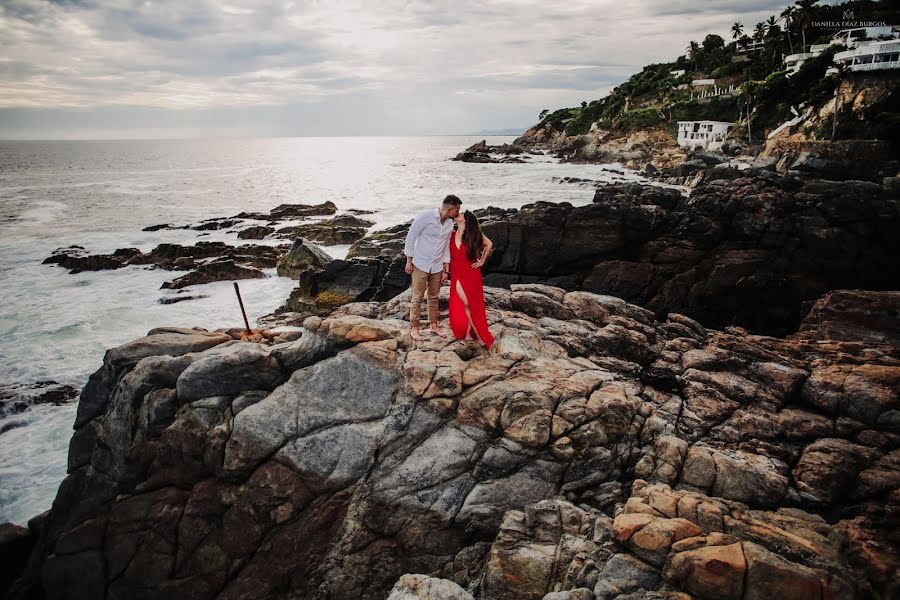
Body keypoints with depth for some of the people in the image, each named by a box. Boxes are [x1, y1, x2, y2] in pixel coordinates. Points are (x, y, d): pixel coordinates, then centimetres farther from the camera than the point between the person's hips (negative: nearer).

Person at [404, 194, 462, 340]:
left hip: (437, 267, 6)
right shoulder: (425, 217, -17)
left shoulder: (450, 224, 2)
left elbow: (446, 246, 10)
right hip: (420, 265, -5)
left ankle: (434, 325, 27)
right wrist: (409, 261, -10)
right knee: (417, 298, 2)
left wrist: (446, 270, 9)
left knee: (434, 297, 14)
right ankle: (414, 327, 13)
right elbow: (410, 237, -11)